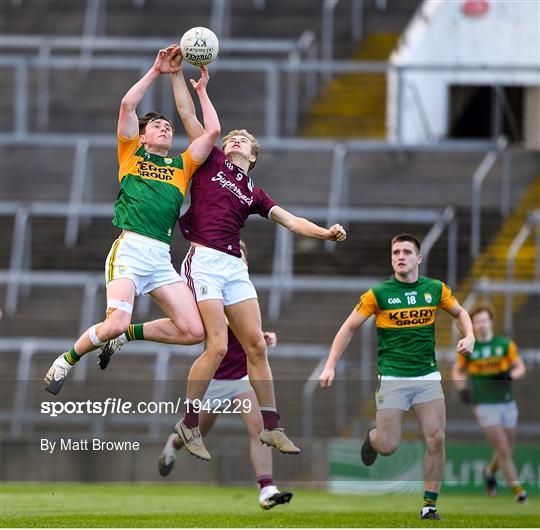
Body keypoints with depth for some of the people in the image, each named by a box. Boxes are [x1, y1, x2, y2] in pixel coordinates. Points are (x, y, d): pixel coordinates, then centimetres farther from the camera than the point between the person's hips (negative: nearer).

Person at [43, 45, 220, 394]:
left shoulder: (182, 166, 24)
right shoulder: (132, 155, 17)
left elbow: (213, 131, 17)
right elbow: (127, 105, 6)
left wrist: (202, 90, 22)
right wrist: (157, 71, 10)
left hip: (161, 257, 4)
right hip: (129, 248, -4)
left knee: (194, 331, -9)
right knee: (116, 322, -23)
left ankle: (126, 335, 12)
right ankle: (68, 360, 4)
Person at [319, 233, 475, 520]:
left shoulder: (436, 289, 3)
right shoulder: (378, 293, -5)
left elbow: (459, 312, 21)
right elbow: (349, 327, 1)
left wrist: (469, 336, 1)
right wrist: (330, 365, -6)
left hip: (428, 376, 2)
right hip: (392, 378, -2)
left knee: (436, 440, -9)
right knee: (388, 447, -6)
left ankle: (429, 506, 3)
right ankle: (373, 434, 32)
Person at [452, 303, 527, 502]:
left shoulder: (505, 344, 0)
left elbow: (520, 368, 4)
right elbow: (457, 371, 11)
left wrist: (509, 375, -18)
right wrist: (462, 389, -7)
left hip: (507, 402, 3)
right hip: (484, 406, -3)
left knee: (507, 450, 13)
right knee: (503, 450, -12)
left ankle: (490, 471, 43)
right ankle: (516, 488, -4)